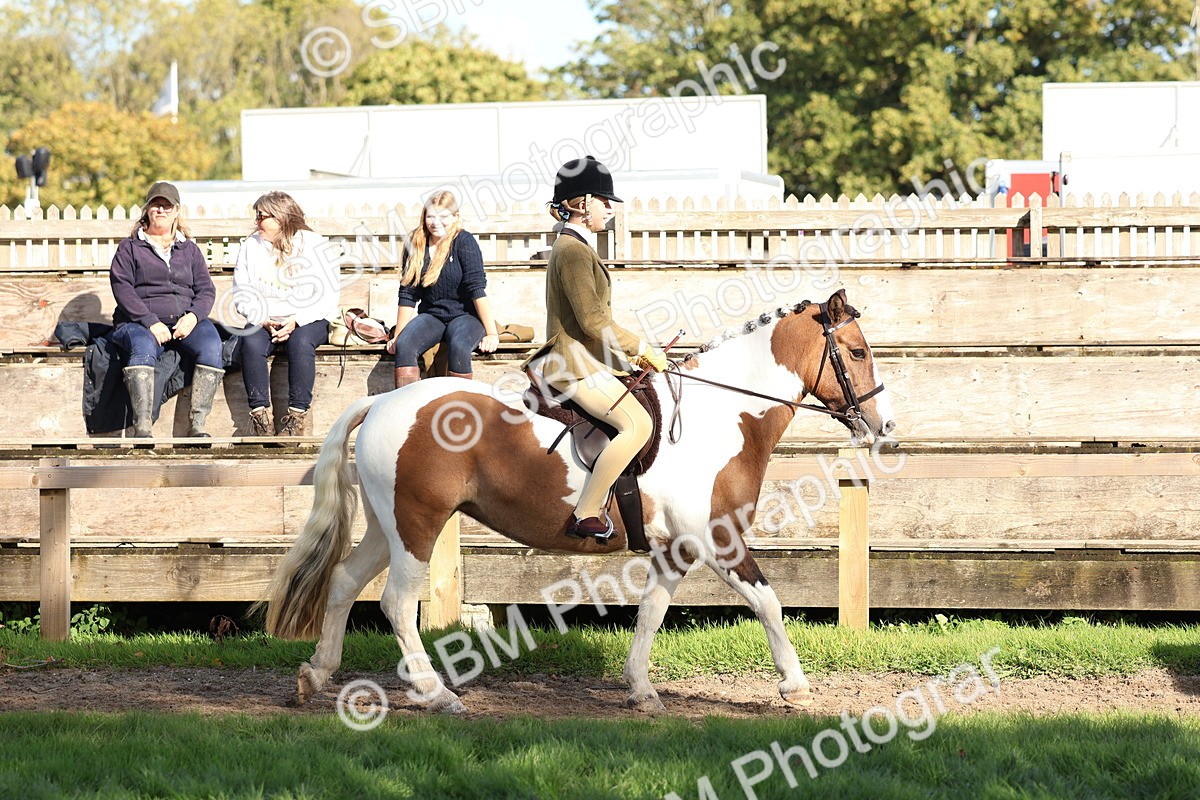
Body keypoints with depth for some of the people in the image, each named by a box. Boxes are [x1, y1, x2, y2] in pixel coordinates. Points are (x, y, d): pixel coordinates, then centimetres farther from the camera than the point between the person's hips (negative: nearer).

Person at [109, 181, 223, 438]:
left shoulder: (189, 250, 23)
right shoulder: (129, 248, 14)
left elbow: (206, 289, 15)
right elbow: (121, 287, 0)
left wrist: (193, 315, -8)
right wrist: (150, 322, -14)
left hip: (184, 321, 3)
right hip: (139, 322, -3)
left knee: (211, 346, -30)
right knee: (143, 348, -39)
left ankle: (198, 424, -33)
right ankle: (142, 428, -47)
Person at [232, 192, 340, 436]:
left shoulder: (314, 245, 0)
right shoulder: (251, 246, 11)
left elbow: (328, 295, -5)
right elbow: (241, 293, 7)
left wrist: (296, 321, -18)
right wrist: (262, 320, -12)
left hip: (308, 321, -3)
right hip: (264, 321, 3)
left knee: (300, 342, -36)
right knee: (251, 342, -30)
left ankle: (296, 415, -34)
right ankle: (259, 413, -32)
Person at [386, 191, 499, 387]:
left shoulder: (464, 241, -8)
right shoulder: (416, 245, 3)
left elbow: (477, 289, -15)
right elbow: (408, 295, 6)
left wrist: (491, 333, -19)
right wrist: (397, 336, 2)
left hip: (465, 316, -4)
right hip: (430, 316, 4)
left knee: (458, 346, -36)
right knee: (404, 345, -27)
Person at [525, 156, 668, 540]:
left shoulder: (575, 246, 18)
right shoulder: (573, 250, -15)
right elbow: (592, 321, -20)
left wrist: (633, 351, 14)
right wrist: (642, 348, -11)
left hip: (586, 359, 11)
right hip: (574, 361, -11)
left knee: (647, 407, 20)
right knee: (638, 423, -22)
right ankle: (585, 516, -21)